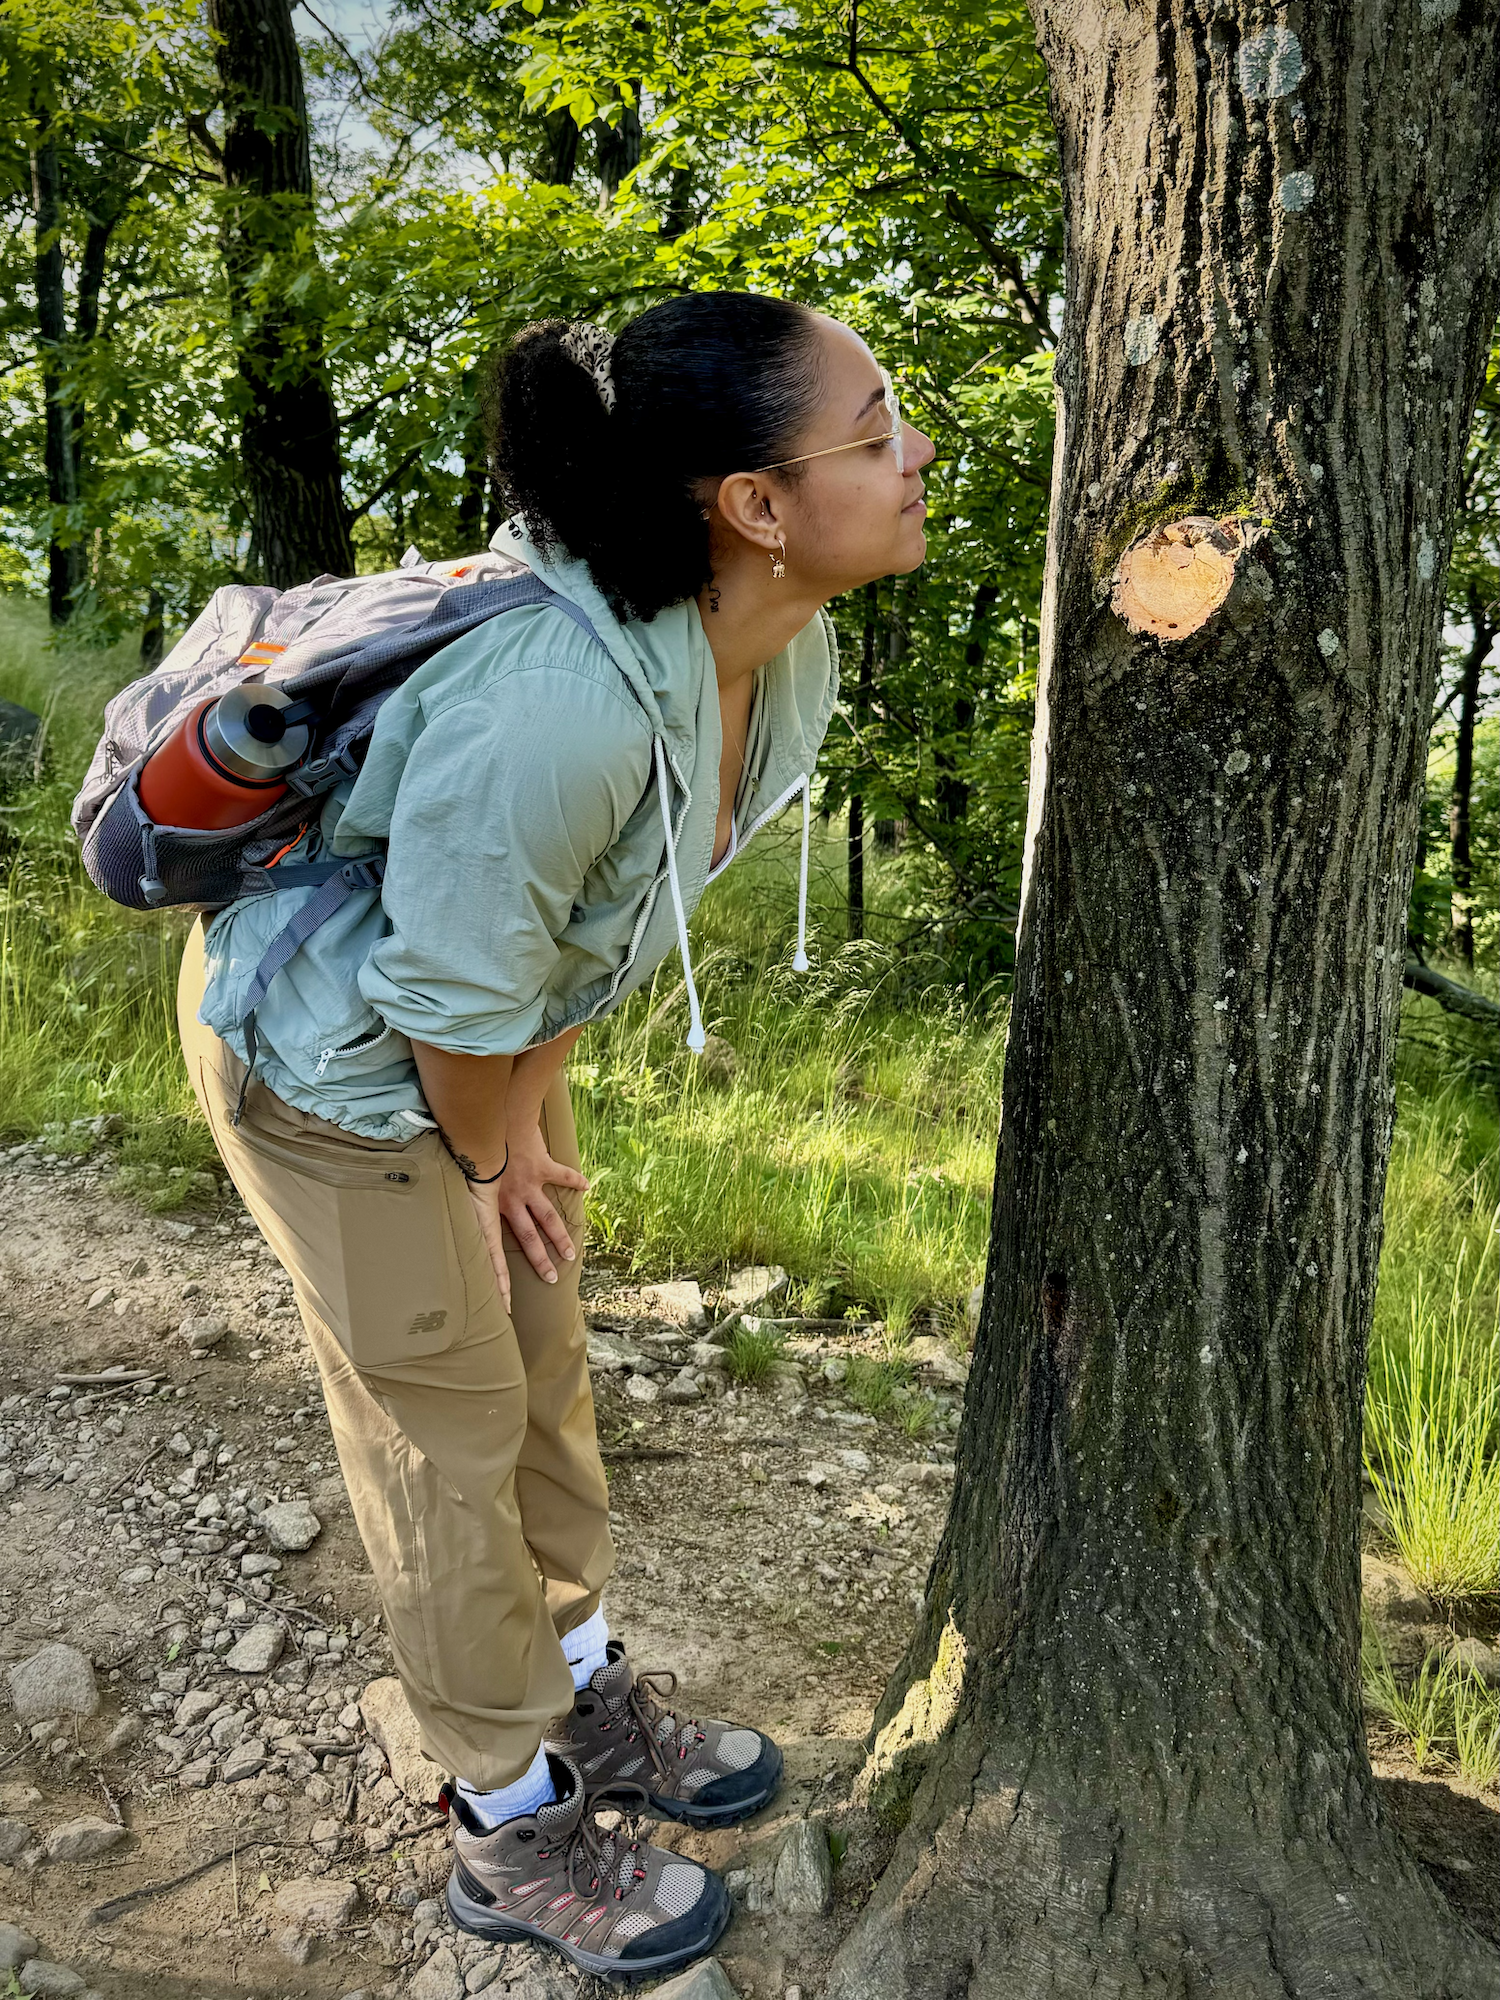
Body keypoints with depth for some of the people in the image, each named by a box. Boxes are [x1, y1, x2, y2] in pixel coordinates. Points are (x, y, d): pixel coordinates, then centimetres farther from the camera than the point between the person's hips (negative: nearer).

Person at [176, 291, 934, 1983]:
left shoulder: (787, 649, -13)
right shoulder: (553, 704, -41)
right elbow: (456, 1002, -27)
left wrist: (527, 1110, 5)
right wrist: (496, 1150, -8)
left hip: (492, 1026, 8)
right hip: (327, 1050, -8)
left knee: (540, 1351, 20)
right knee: (448, 1426, 6)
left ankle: (580, 1688, 45)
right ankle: (512, 1827, 30)